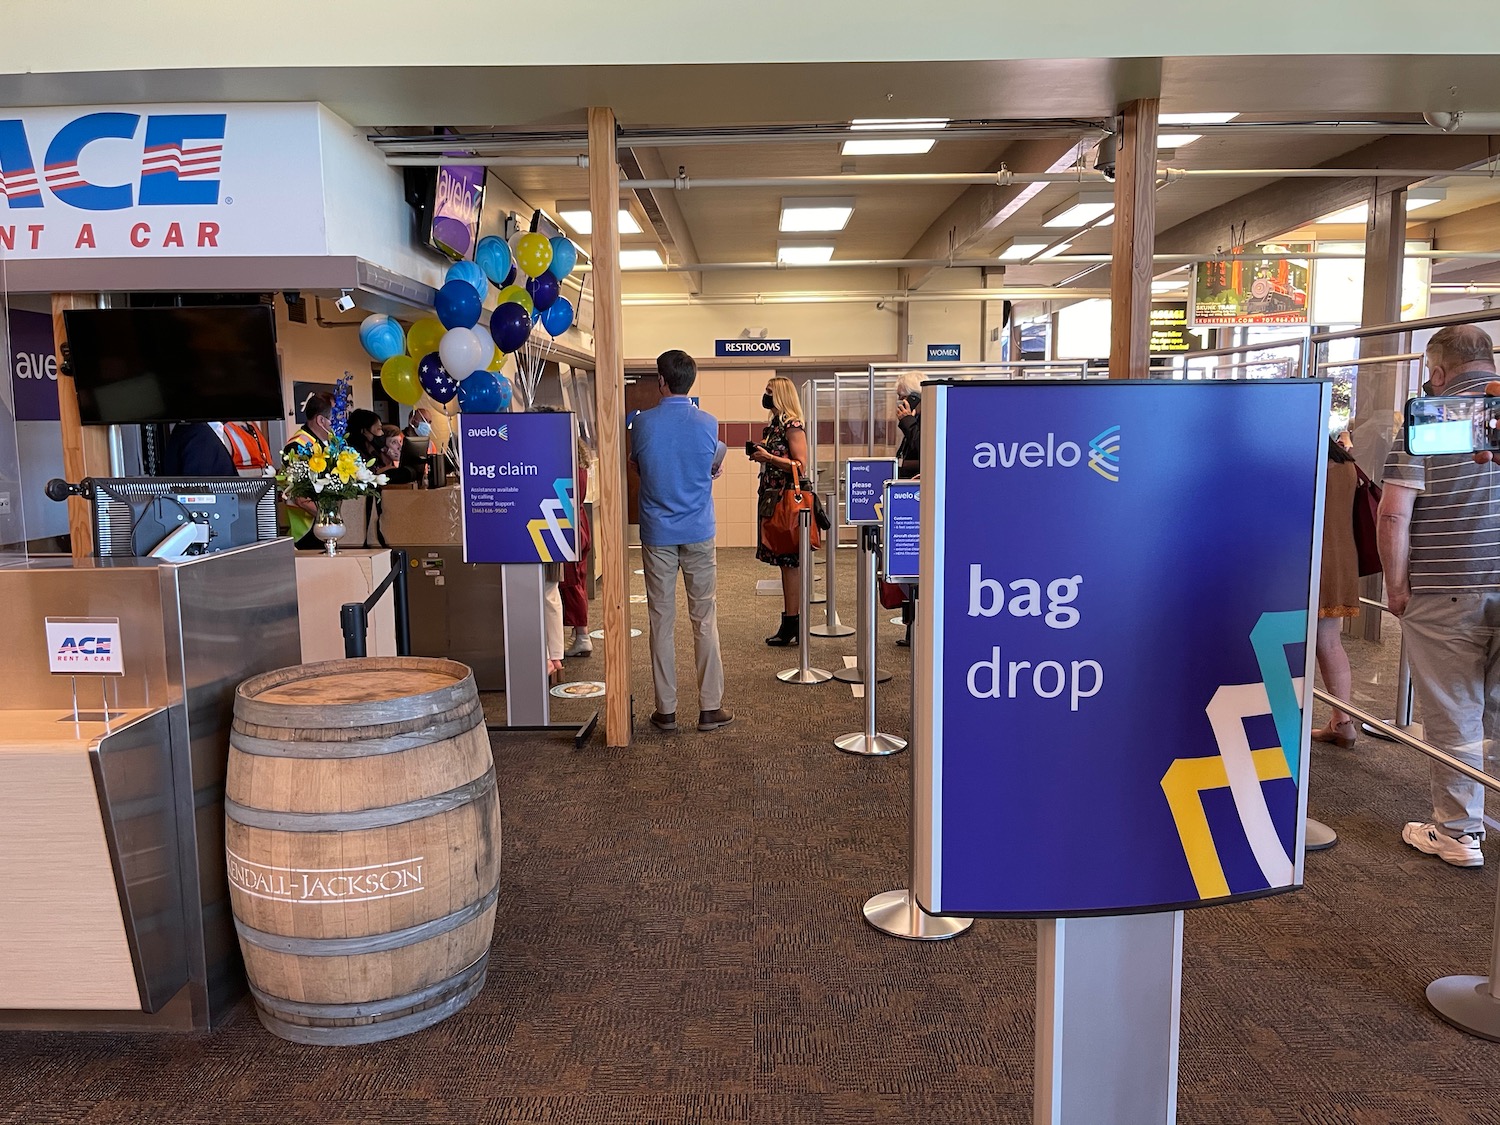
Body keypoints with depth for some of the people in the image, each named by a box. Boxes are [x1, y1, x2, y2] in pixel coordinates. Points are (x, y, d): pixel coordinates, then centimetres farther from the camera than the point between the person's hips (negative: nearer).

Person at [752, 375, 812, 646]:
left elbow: (800, 465, -17)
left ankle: (793, 627, -2)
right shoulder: (772, 425, 16)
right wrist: (759, 454, 9)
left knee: (789, 563, -6)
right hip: (772, 497, 10)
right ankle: (789, 622, 16)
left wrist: (768, 457, -17)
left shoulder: (793, 426, -11)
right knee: (783, 562, 11)